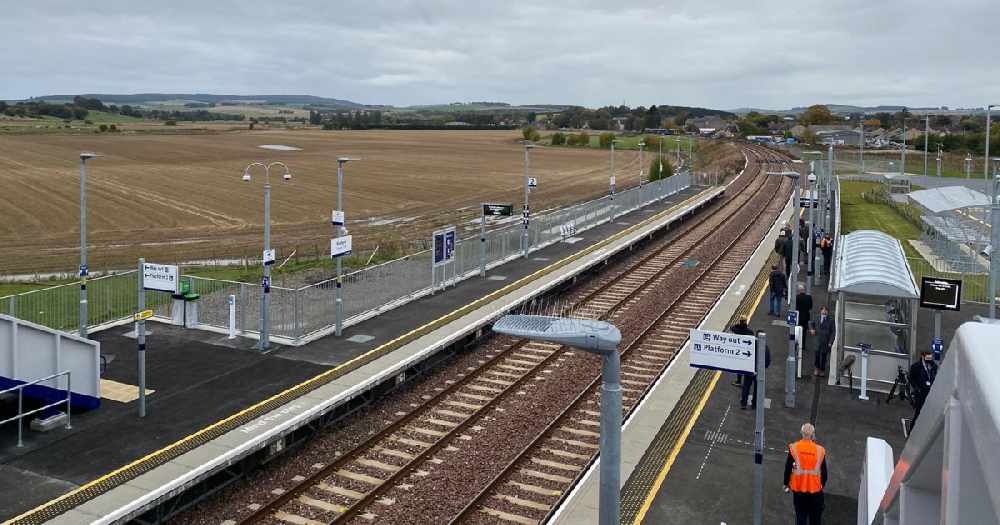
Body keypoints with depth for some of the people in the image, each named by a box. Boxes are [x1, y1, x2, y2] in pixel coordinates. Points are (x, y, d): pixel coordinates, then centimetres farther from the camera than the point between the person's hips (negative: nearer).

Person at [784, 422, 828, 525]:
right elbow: (824, 471, 0)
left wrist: (786, 484, 8)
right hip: (815, 489, 0)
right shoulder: (820, 450, -9)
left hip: (798, 489, 0)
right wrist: (822, 485, 18)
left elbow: (788, 468, -7)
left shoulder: (794, 448, -11)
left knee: (800, 517, 11)